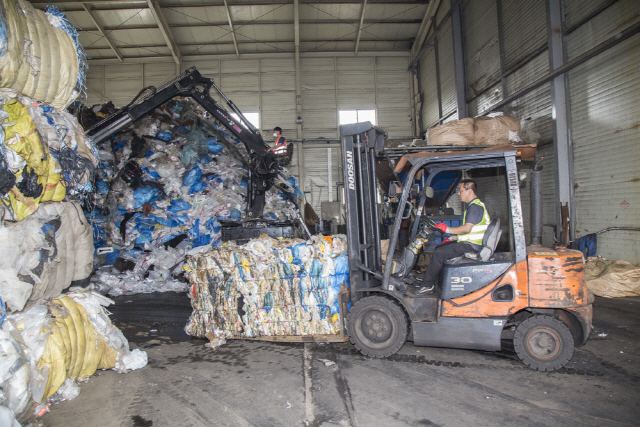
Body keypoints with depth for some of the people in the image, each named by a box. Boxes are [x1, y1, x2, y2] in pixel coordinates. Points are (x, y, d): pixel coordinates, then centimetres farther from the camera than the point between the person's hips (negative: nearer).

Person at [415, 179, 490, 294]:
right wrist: (452, 238, 17)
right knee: (439, 248, 15)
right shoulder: (474, 205, 20)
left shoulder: (475, 207, -16)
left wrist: (448, 229, -15)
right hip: (470, 243, 11)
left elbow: (467, 229, -26)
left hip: (471, 245, -11)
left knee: (439, 253, -18)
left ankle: (428, 284, -9)